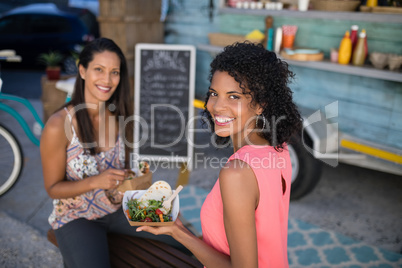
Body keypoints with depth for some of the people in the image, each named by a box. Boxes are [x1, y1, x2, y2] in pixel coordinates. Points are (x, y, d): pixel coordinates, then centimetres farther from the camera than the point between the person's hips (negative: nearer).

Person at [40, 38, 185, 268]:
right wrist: (96, 182, -27)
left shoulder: (121, 114, -7)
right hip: (77, 216, -3)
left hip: (119, 208, 4)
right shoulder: (59, 125, -20)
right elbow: (53, 188, -11)